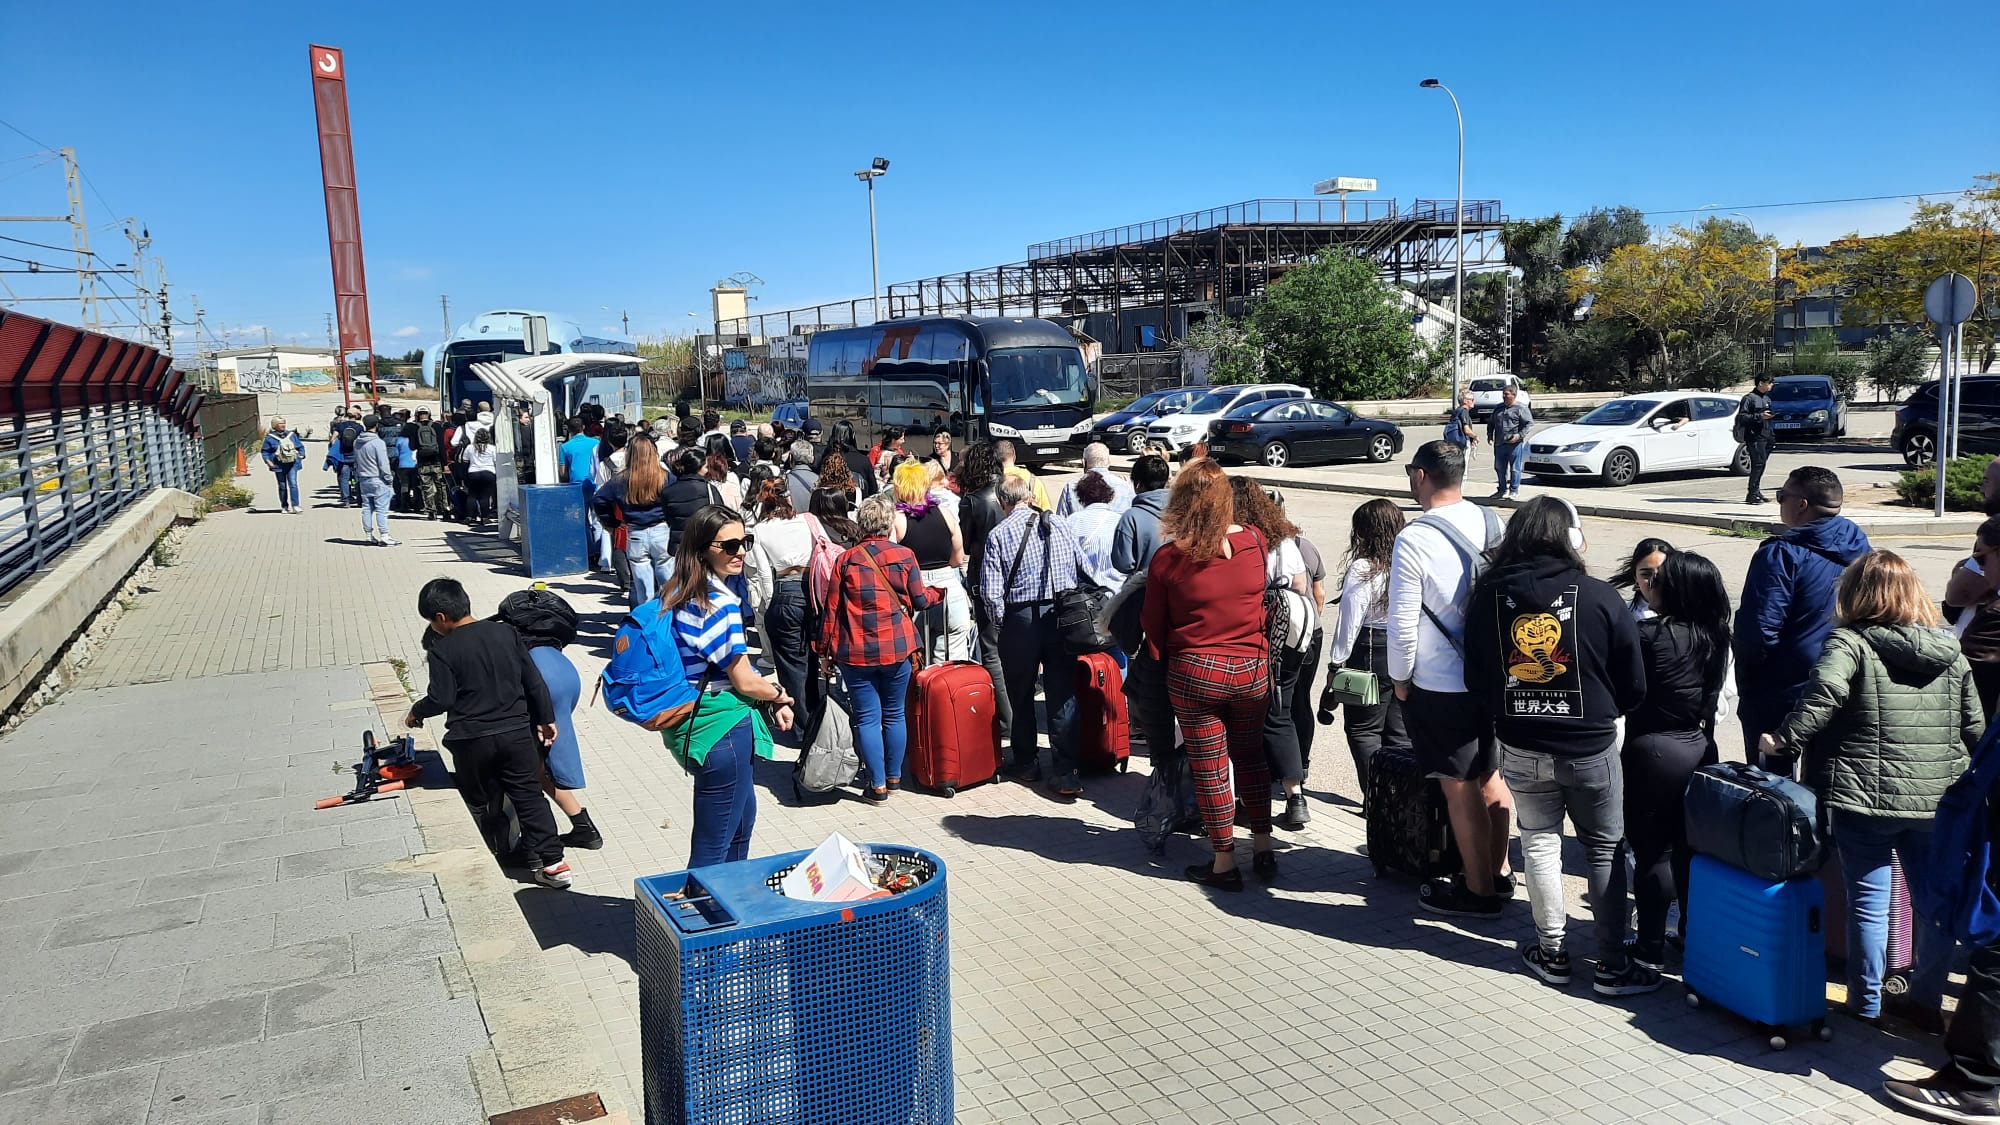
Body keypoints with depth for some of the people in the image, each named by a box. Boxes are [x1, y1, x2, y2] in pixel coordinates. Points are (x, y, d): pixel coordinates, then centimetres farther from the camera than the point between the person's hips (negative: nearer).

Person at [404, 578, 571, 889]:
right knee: (530, 798, 6)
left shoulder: (442, 650, -10)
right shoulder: (507, 632, 2)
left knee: (483, 805, 15)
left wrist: (416, 711, 9)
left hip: (471, 741, -3)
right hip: (517, 733, 3)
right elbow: (534, 681, 4)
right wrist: (545, 718, 13)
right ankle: (553, 863, 1)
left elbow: (442, 699, -12)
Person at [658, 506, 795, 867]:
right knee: (713, 846, 2)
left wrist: (772, 701, 8)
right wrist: (779, 695, 3)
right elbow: (744, 681, -18)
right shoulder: (719, 602, -21)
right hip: (722, 728, -10)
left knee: (741, 818, 27)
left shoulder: (681, 593, 7)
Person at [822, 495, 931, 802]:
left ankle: (878, 785, 6)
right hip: (896, 648, 1)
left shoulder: (846, 560, -2)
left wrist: (826, 650, 9)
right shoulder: (905, 555, -3)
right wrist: (933, 593, 25)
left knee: (867, 718, 4)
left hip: (856, 652, -1)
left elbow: (832, 609, 0)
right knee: (894, 715, 15)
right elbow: (919, 601, 2)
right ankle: (894, 777, 24)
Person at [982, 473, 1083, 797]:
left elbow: (990, 591, -9)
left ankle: (1026, 764, 26)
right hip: (1062, 615, 2)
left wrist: (1001, 622, 7)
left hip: (1020, 618, -2)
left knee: (1021, 697, 14)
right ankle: (1064, 772, 2)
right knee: (1062, 696, 4)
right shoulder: (1061, 525, 4)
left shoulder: (999, 534, -6)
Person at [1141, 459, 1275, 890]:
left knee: (1209, 769, 8)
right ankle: (1263, 847, 28)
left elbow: (1153, 624, -3)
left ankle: (1225, 862, 17)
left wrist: (1158, 663, 13)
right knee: (1250, 756, 21)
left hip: (1195, 674, -3)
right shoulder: (1255, 543, -5)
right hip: (1252, 669, 3)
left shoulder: (1168, 558, -13)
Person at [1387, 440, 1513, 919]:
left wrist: (1400, 678, -1)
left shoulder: (1415, 539, -19)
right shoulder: (1492, 524, 0)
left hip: (1440, 686, -7)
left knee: (1460, 788, 6)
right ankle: (1498, 874, 33)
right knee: (1490, 777, 20)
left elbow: (1403, 623, -17)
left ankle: (1478, 892, 18)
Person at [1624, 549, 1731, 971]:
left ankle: (1650, 948, 9)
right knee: (1689, 846, 17)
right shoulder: (1715, 636, 2)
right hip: (1700, 747, 7)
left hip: (1654, 751, -7)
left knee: (1652, 851, 2)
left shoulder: (1651, 634, -20)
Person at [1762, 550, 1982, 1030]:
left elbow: (1824, 693, -26)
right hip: (1939, 802, 5)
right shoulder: (1950, 651, 9)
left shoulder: (1849, 643, -8)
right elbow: (1974, 728, 11)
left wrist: (1783, 739, -16)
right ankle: (1926, 1001, 27)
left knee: (1869, 902, 6)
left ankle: (1866, 1004, 17)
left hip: (1866, 797, -4)